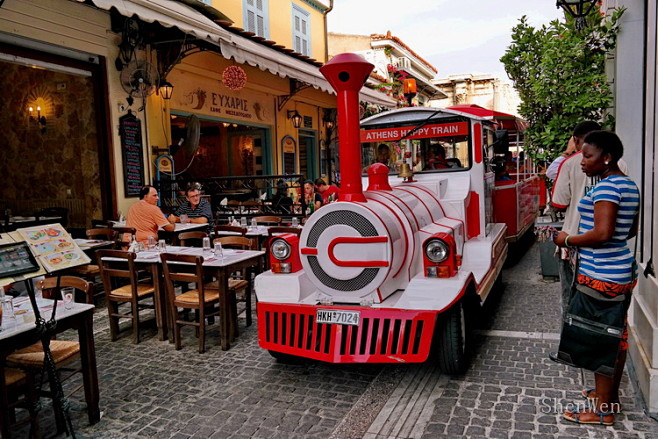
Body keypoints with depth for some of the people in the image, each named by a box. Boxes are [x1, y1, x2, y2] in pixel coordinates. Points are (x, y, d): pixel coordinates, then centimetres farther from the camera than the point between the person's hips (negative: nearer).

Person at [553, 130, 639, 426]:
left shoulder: (606, 187, -17)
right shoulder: (629, 186, 12)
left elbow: (602, 232, -26)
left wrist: (569, 240, -13)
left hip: (601, 275, -10)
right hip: (622, 271, 10)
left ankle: (603, 410, 10)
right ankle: (611, 394, 33)